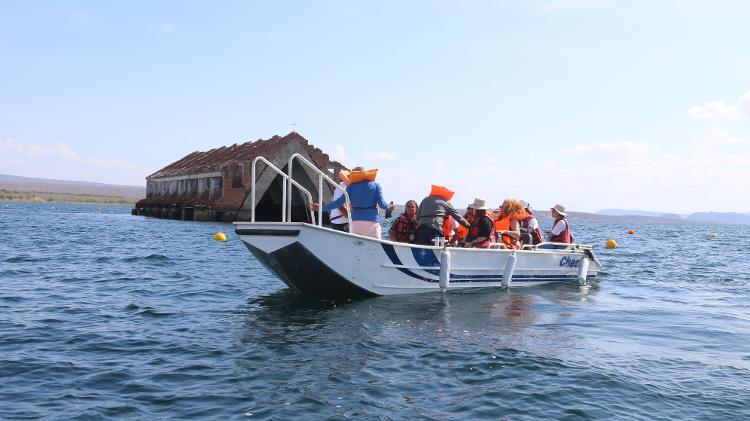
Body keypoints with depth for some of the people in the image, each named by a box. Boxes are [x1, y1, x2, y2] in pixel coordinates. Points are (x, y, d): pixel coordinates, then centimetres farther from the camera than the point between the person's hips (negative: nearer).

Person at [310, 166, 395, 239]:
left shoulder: (352, 186, 8)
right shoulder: (375, 185, 7)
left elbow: (339, 202, 0)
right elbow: (382, 204, -1)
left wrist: (321, 207, 9)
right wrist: (389, 206, 21)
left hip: (356, 221, 2)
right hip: (372, 221, -2)